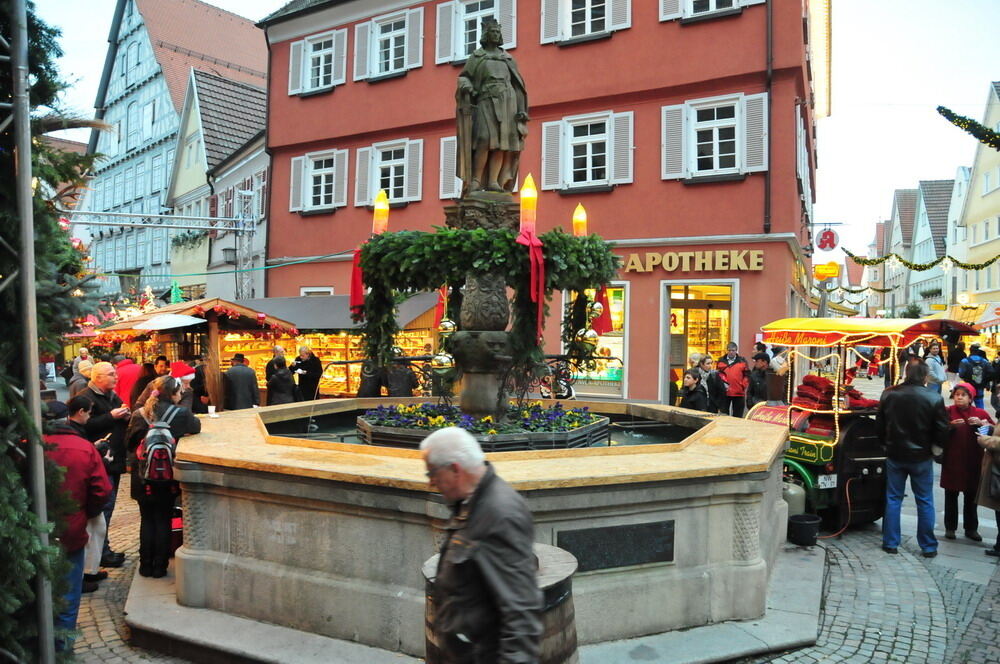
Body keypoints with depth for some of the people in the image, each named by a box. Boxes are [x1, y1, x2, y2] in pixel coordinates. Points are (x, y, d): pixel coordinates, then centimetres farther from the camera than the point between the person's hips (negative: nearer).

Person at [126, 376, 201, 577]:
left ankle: (146, 566, 20)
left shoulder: (139, 414, -5)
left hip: (143, 478, 2)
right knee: (163, 520, 9)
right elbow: (196, 427, 5)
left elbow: (129, 443, 5)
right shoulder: (180, 414, -13)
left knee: (147, 520, 14)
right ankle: (160, 566, 13)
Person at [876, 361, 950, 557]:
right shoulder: (934, 399, -14)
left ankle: (890, 543, 16)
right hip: (921, 457, -2)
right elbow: (942, 433, -10)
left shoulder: (888, 395, -6)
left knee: (893, 499, 11)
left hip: (895, 455, 2)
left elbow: (879, 426, 3)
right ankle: (928, 546, 18)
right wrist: (933, 444, 11)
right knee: (925, 502, 11)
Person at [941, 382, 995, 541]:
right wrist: (951, 425, -24)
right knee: (951, 495, 5)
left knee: (971, 496, 9)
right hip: (952, 461, -2)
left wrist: (982, 424, -17)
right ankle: (950, 527, 15)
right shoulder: (948, 412, -1)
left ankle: (971, 528, 22)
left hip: (973, 462, 2)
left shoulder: (980, 413, 5)